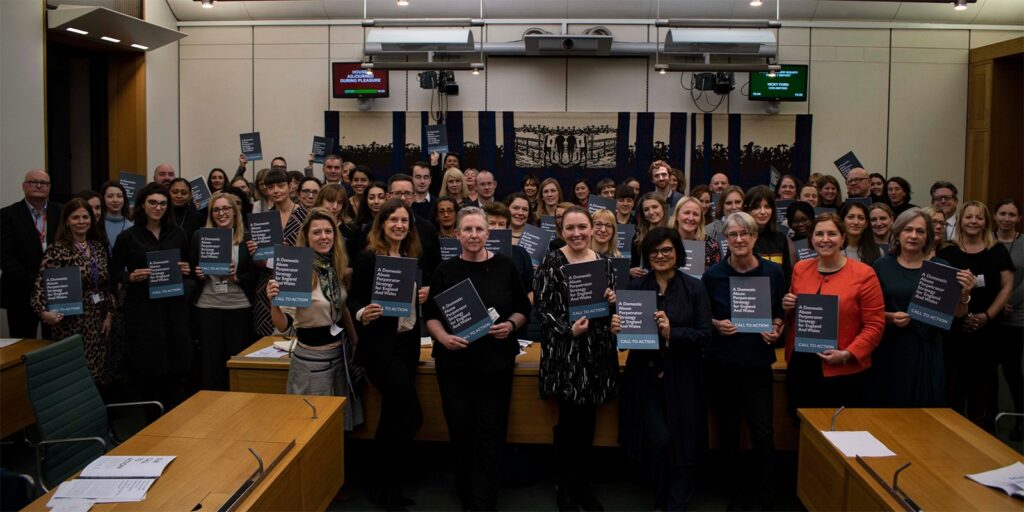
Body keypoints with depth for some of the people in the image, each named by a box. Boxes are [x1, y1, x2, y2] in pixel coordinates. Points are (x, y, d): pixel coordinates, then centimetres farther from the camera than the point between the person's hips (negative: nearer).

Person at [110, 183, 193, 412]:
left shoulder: (178, 233, 8)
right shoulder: (128, 237, 0)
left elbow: (188, 264, 18)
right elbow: (114, 273, 5)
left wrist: (186, 270, -4)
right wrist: (131, 276, -14)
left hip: (174, 306, 2)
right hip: (142, 309, -2)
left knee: (176, 367, 3)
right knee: (146, 367, 0)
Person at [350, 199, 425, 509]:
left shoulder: (413, 258, 8)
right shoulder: (368, 258, -11)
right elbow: (353, 299, -12)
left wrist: (424, 295, 0)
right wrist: (362, 314, -30)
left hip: (408, 343, 7)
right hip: (380, 346, -7)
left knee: (392, 417, 14)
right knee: (411, 416, -7)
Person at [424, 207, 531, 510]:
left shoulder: (505, 267, 0)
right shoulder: (446, 271, 1)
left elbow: (524, 309, 6)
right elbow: (430, 314, 4)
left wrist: (511, 325, -13)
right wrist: (443, 337, -14)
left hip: (496, 362, -1)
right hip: (454, 363, 1)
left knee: (490, 433, 1)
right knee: (460, 430, 6)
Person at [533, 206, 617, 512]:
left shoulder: (604, 263, 9)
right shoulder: (551, 263, -5)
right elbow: (542, 309, -8)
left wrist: (612, 300, -6)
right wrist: (568, 329, -21)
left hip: (598, 350, 4)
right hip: (565, 351, -4)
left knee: (588, 420, 11)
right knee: (570, 421, 0)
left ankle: (581, 482, 27)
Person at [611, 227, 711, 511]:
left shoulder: (694, 288, -2)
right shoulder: (636, 287, 2)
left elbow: (705, 335, -7)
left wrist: (672, 333, -23)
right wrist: (617, 327, -16)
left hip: (682, 378, 0)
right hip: (647, 377, 0)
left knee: (683, 442, 4)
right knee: (659, 439, -6)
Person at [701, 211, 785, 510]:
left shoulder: (773, 272, 0)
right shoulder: (713, 275, -3)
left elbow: (781, 312, 11)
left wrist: (775, 329, -8)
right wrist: (716, 324, -12)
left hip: (758, 360, 0)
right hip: (722, 361, 0)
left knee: (763, 431, -1)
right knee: (728, 427, 10)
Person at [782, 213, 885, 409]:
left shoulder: (863, 274, -6)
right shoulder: (800, 269, 7)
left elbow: (875, 325, -6)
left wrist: (847, 354, -15)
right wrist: (789, 308, -1)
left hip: (844, 373, -4)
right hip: (801, 369, 4)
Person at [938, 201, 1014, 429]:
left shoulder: (998, 252, 5)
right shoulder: (947, 253, 3)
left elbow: (1007, 286, 2)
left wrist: (987, 315, -8)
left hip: (986, 328, 1)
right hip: (953, 327, 0)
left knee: (982, 378, 5)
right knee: (954, 378, 2)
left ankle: (980, 430, 17)